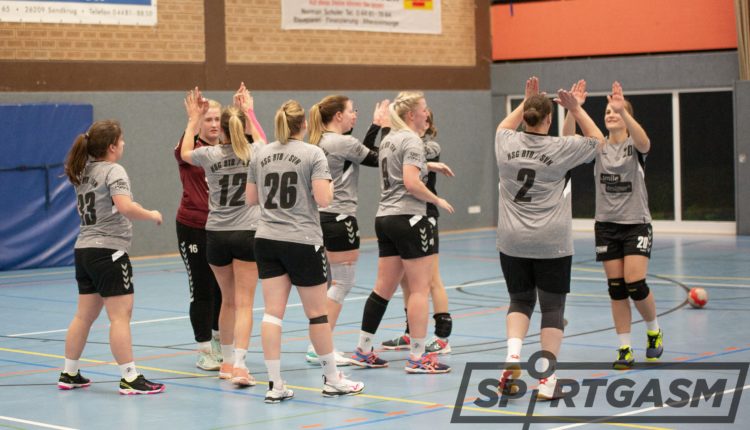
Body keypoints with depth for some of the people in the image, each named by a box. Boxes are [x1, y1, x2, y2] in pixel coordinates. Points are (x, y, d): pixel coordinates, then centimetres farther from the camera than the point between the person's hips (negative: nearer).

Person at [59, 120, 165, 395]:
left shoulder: (83, 172, 14)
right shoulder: (113, 171, -11)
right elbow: (125, 207, -26)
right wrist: (152, 215, -12)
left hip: (84, 249, 9)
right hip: (109, 250, -9)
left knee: (84, 315, 15)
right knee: (121, 315, -6)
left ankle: (69, 374, 21)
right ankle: (130, 379, -5)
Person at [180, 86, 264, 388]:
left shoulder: (210, 155, -5)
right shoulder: (255, 152, -4)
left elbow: (185, 153, 19)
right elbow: (262, 142, 24)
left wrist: (193, 120, 26)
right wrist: (247, 111, 30)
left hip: (216, 235, 1)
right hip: (247, 233, -1)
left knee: (228, 300, 18)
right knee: (243, 303, -4)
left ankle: (227, 361, 27)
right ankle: (239, 365, -17)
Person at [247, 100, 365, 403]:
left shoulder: (261, 155, 7)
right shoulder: (312, 154, -7)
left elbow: (251, 199, 13)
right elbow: (323, 199, -14)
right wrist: (329, 186, 6)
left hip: (267, 241, 4)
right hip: (302, 242, -4)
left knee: (273, 312, 2)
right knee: (317, 312, 7)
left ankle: (274, 385, 1)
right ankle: (332, 380, 19)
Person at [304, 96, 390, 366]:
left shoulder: (320, 142, 13)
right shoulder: (342, 142, -15)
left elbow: (363, 152, 19)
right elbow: (377, 159, -6)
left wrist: (376, 126, 19)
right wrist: (383, 127, 3)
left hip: (323, 218, 10)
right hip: (339, 218, -9)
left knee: (330, 283, 14)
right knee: (343, 283, -2)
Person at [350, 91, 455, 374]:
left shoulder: (388, 139, 16)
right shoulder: (412, 140, -11)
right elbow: (411, 182, -22)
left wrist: (429, 166, 28)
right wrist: (438, 200, -9)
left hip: (385, 218, 9)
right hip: (408, 218, -9)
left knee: (384, 287, 12)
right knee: (420, 288, -3)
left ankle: (363, 350, 15)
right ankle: (417, 357, -2)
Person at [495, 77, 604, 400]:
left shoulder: (507, 144, -1)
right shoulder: (560, 149, -9)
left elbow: (503, 127, 27)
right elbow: (597, 140, 11)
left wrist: (526, 102, 28)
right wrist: (575, 109, 11)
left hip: (513, 242, 3)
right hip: (552, 243, -3)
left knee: (520, 300, 17)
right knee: (552, 307, 5)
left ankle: (512, 357, -6)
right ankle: (547, 378, 0)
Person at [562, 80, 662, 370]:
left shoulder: (634, 145, -4)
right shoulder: (598, 147, 3)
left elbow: (643, 141, -30)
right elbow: (569, 140, -16)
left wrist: (622, 110, -44)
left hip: (636, 224, -3)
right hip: (606, 225, 3)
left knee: (635, 284, -12)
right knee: (616, 289, 1)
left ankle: (654, 331, 16)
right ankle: (625, 350, 9)